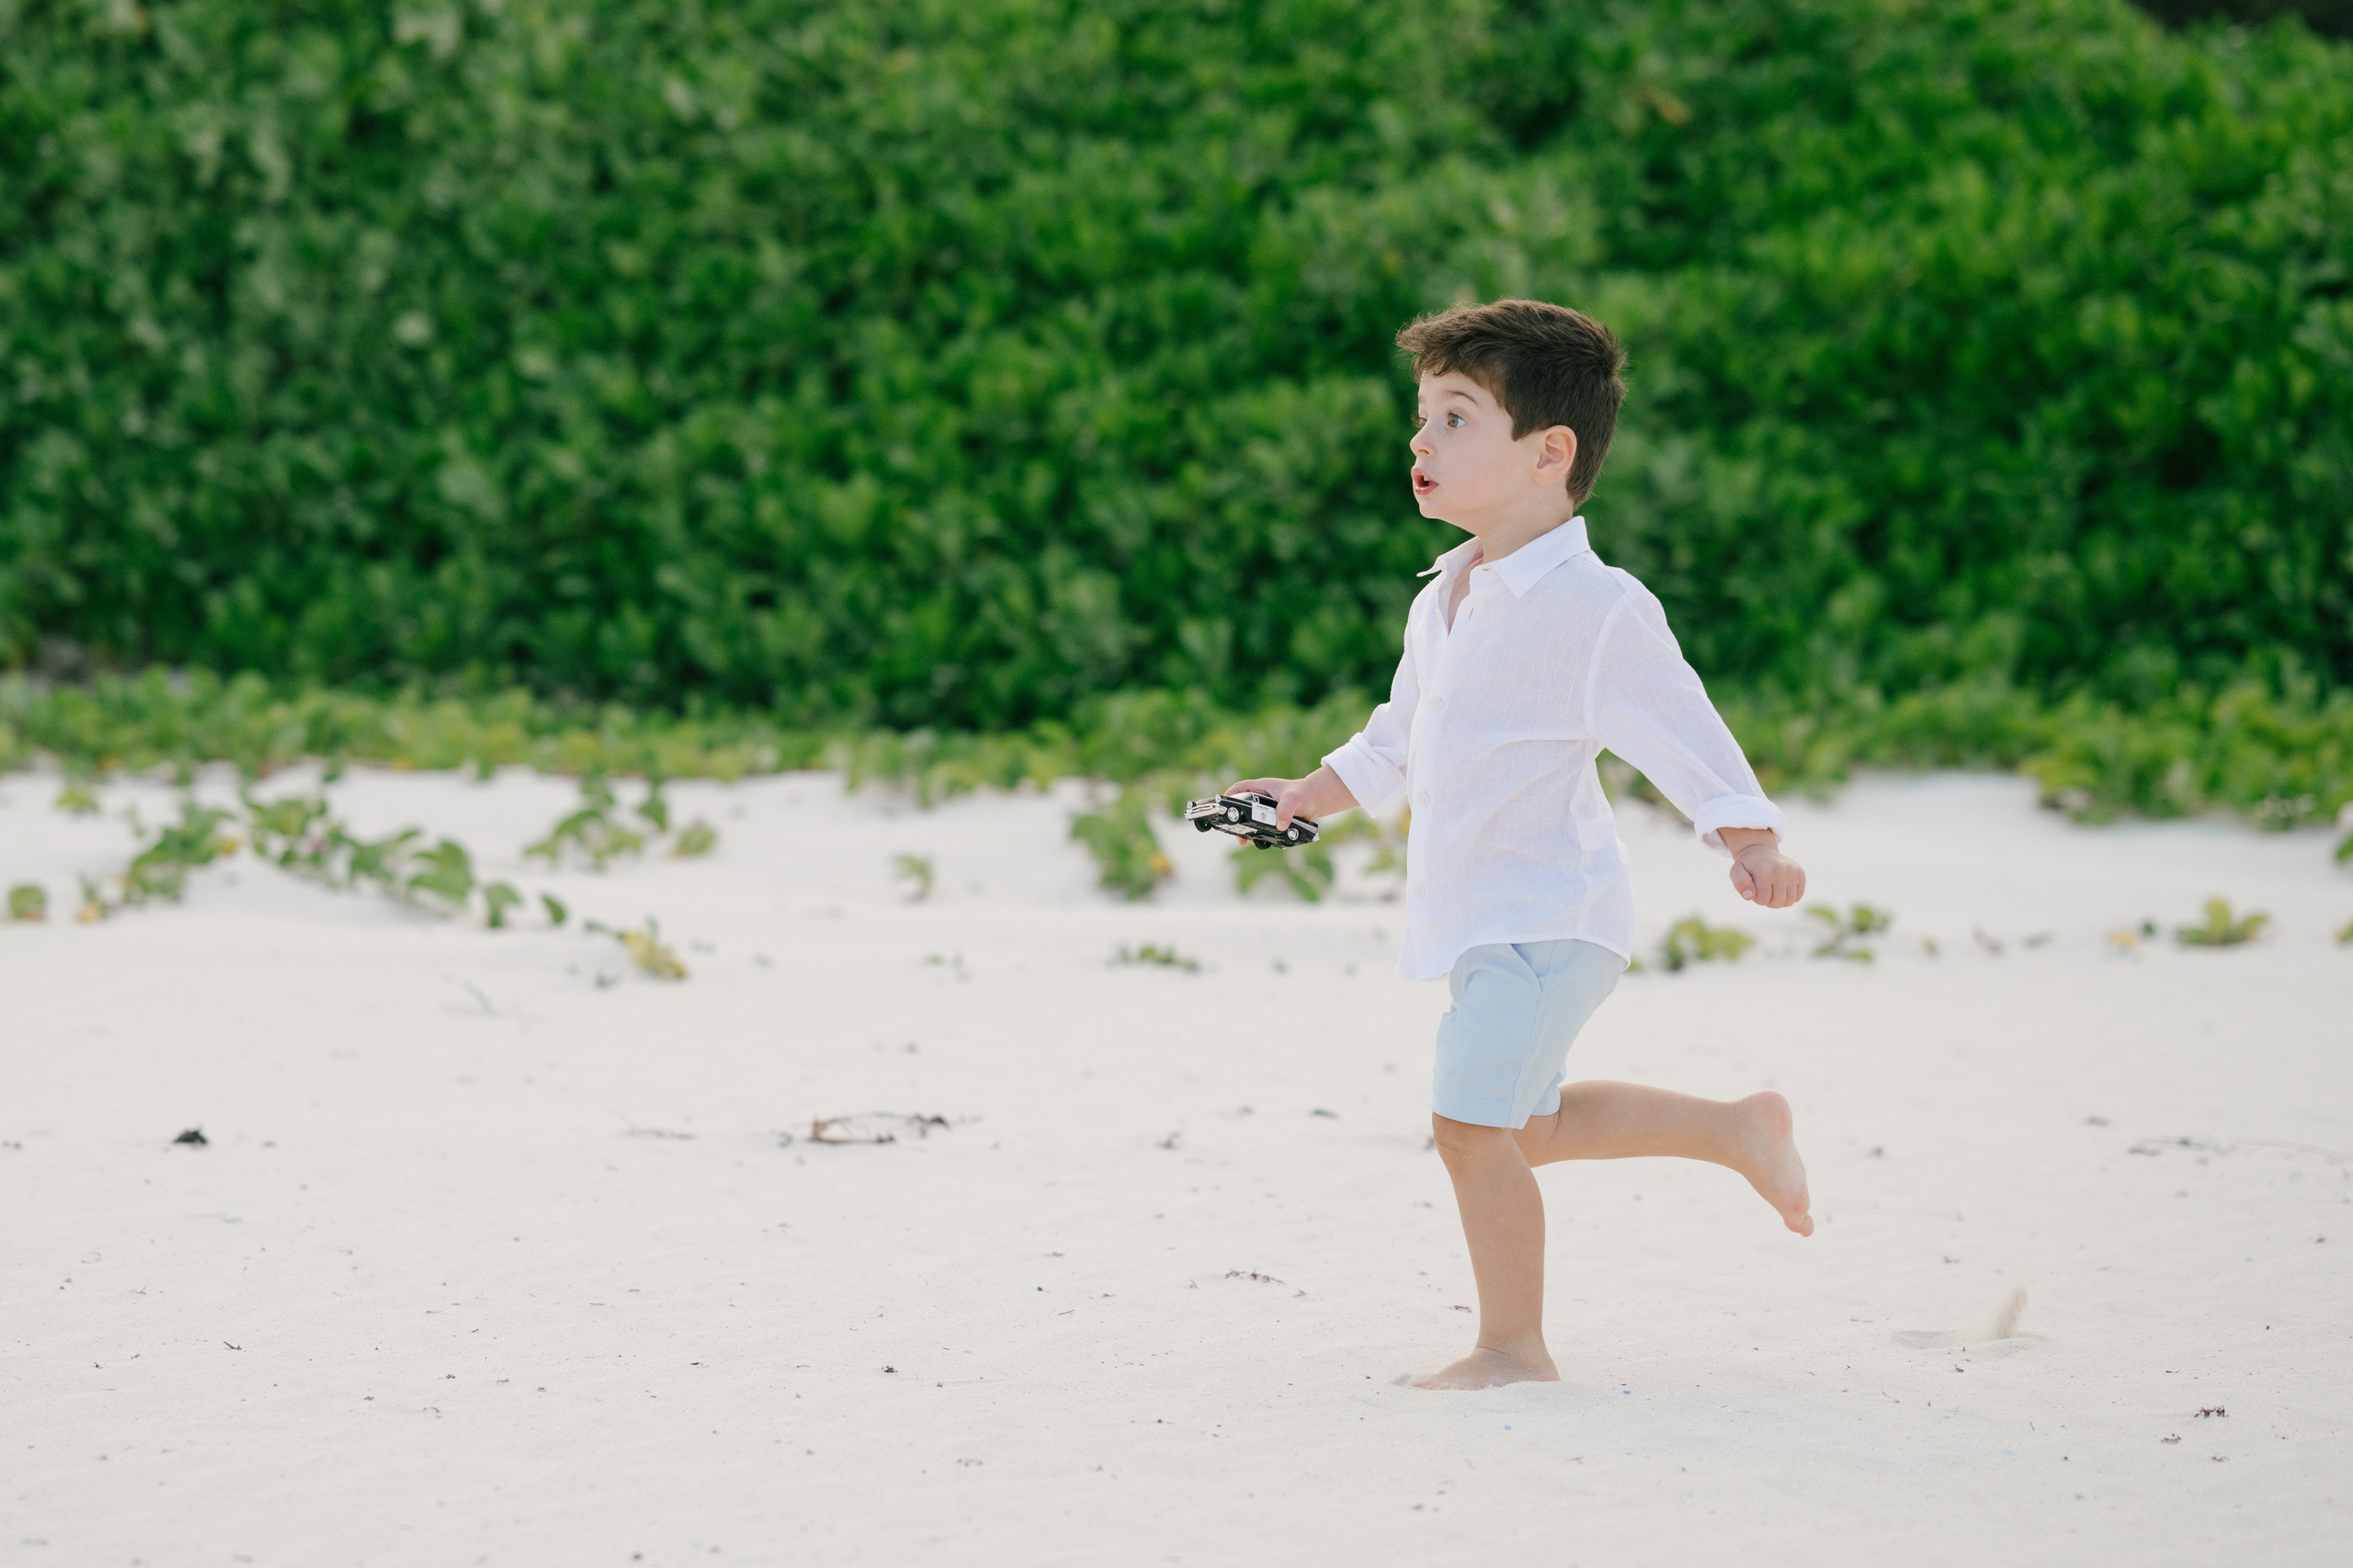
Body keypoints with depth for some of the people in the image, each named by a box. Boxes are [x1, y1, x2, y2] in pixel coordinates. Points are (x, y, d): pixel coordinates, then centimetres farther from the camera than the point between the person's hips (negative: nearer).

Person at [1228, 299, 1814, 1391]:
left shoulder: (1592, 608, -17)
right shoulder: (1444, 602, 10)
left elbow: (1685, 736, -19)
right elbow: (1398, 741, 24)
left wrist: (1752, 845, -30)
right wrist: (1309, 797, 18)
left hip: (1548, 919, -9)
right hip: (1480, 919, 9)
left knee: (1471, 1119, -13)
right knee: (1521, 1126, 20)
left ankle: (1513, 1345, 0)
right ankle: (1739, 1130, 34)